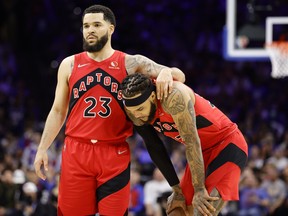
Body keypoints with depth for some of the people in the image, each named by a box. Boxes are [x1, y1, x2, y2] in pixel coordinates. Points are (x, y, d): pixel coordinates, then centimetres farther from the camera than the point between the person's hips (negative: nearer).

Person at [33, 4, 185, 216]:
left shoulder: (130, 63, 4)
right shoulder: (70, 65, 9)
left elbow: (179, 76, 5)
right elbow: (58, 111, 14)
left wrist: (166, 73, -19)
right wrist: (42, 148, 6)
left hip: (115, 153, -1)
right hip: (76, 152, 1)